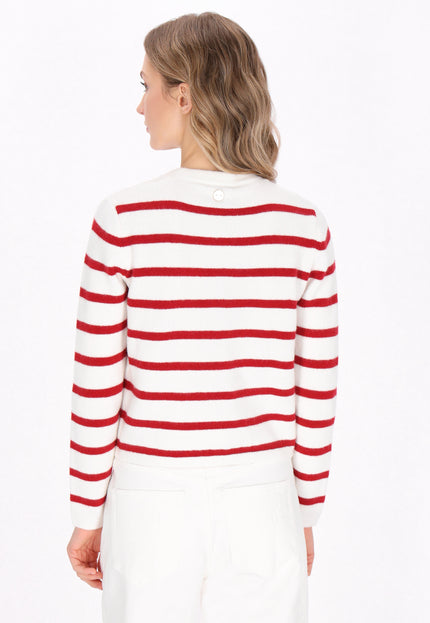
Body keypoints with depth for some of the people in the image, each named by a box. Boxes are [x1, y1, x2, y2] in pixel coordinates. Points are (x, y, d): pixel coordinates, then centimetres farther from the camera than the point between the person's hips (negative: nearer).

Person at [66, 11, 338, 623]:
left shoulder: (123, 222, -14)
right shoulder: (304, 227, -8)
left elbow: (97, 390, -9)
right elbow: (316, 392, -2)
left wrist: (86, 515, 4)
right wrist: (306, 515, 11)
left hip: (151, 504, -1)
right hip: (261, 505, 1)